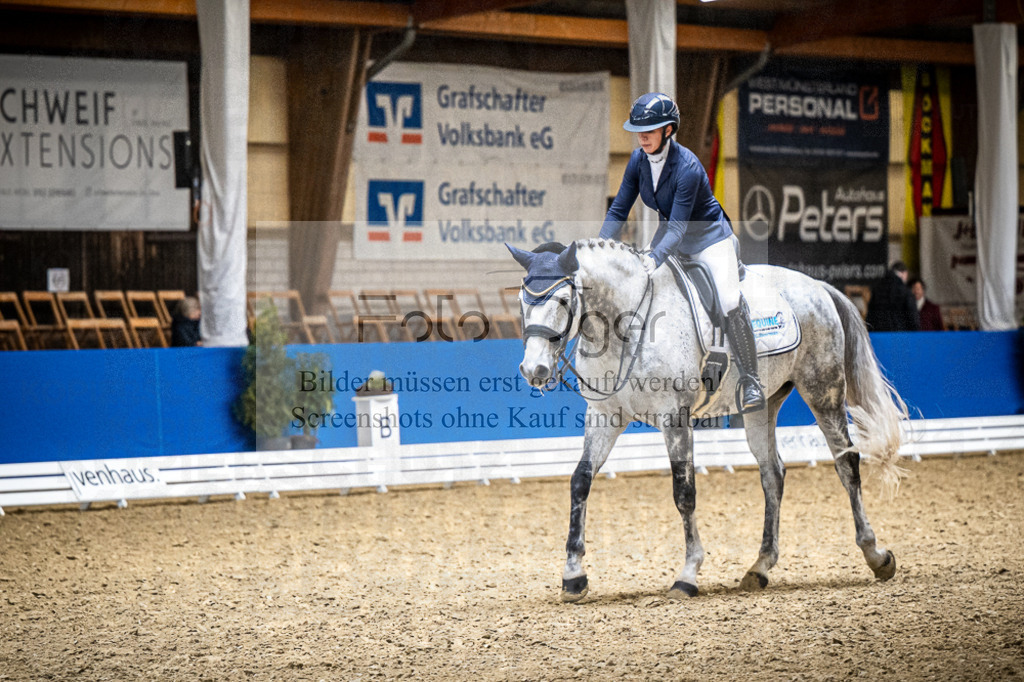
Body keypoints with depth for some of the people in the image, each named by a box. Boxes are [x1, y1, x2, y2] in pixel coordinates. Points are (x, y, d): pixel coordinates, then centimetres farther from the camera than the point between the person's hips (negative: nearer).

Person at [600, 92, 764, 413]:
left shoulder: (687, 167, -29)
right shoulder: (639, 160, -10)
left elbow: (678, 226, -33)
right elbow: (618, 210, -4)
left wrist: (655, 259, -46)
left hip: (710, 238, -7)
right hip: (670, 236, 7)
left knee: (730, 303, -23)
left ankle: (749, 379, -14)